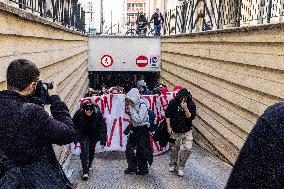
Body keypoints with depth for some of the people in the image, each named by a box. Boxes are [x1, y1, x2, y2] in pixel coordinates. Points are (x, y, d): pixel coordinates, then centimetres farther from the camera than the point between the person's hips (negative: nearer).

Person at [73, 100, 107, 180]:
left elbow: (103, 127, -19)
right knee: (85, 151, -12)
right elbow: (74, 124, -6)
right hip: (83, 135, -1)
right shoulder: (79, 113, -25)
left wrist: (103, 141, -21)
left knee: (92, 150, 13)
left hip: (93, 135, 1)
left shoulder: (97, 114, -27)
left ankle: (89, 165, 39)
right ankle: (85, 171, -12)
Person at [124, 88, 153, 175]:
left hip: (142, 131, -8)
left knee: (140, 151, 0)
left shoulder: (142, 106, -18)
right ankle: (132, 167, 22)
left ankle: (143, 169, 15)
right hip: (134, 130, 8)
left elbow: (139, 120, -25)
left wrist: (132, 110, -23)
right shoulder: (133, 106, 4)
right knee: (129, 148, 8)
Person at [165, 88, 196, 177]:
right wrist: (169, 127, -5)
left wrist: (186, 109, -29)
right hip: (175, 130, 0)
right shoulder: (173, 103, -9)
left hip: (187, 131, 0)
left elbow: (191, 117, -16)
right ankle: (173, 164, 35)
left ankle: (180, 167, 5)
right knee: (173, 148, 12)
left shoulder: (191, 104, -8)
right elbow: (167, 115, -1)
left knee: (187, 148, -11)